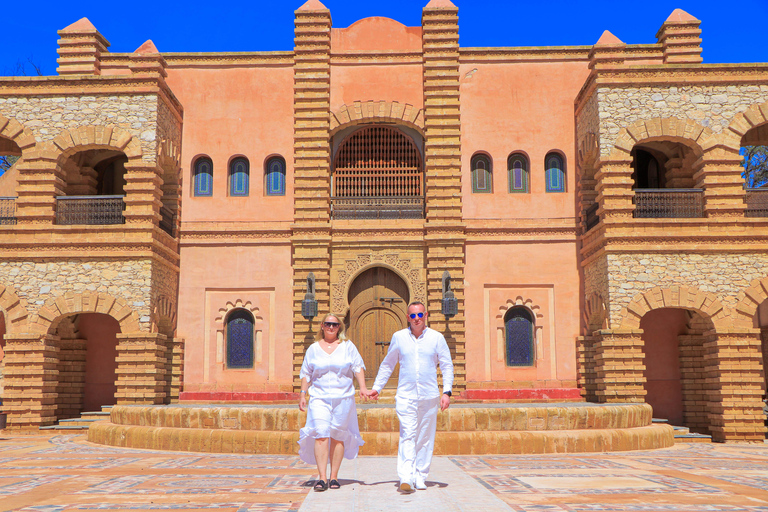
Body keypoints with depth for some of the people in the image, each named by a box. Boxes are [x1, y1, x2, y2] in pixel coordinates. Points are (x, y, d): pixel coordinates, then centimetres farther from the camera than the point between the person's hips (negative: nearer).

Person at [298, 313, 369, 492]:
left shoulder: (347, 346, 9)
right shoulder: (313, 348, 11)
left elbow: (358, 367, 7)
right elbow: (306, 373, 13)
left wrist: (362, 386, -7)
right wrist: (302, 394, 6)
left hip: (343, 397, 0)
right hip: (319, 397, 0)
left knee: (338, 436, 2)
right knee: (320, 434, -13)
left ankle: (334, 477, 10)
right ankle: (322, 478, -13)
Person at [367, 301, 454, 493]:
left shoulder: (437, 338, 3)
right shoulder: (399, 337, 6)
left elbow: (447, 366, 5)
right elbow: (387, 364, 16)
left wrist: (446, 392, -5)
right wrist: (376, 388, 15)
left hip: (429, 396, 1)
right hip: (405, 396, -1)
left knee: (425, 438, 6)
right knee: (407, 436, -12)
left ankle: (420, 477, 17)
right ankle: (406, 478, -17)